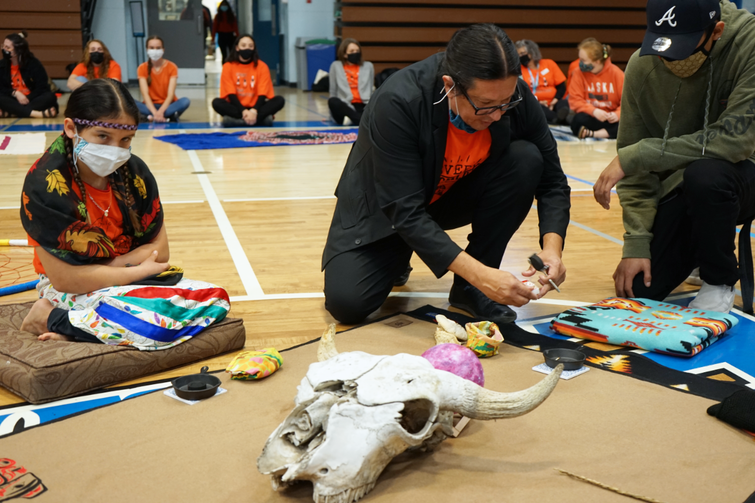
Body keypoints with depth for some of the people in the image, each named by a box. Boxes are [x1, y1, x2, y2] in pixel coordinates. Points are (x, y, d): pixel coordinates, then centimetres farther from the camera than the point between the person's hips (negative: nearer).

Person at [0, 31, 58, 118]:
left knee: (50, 97, -32)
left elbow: (42, 88, -8)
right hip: (13, 100, 1)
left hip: (32, 100, -1)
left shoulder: (34, 64, -5)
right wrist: (15, 93, -18)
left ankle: (7, 113, -37)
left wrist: (27, 99, -19)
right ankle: (38, 114, -45)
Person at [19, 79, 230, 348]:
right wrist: (141, 269, -14)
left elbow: (159, 250, 1)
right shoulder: (44, 184, -19)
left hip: (130, 282, 7)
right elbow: (63, 278, -20)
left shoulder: (134, 172, -3)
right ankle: (53, 317, -9)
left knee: (214, 300, -10)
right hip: (72, 292, -7)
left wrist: (110, 266, -16)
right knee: (162, 317, -31)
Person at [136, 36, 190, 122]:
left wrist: (160, 111, -34)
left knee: (185, 101, -31)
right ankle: (170, 116, -36)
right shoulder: (142, 68, -4)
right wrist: (155, 112, -34)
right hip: (151, 106, 0)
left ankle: (150, 117, -34)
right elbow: (145, 94, -16)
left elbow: (171, 94, -15)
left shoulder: (171, 67, -5)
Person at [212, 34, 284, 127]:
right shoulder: (228, 67, -1)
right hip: (237, 107, -1)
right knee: (216, 102, -27)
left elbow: (262, 94, -9)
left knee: (280, 100, -22)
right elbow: (231, 94, -8)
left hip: (256, 108, 1)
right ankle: (261, 118, -34)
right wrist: (243, 111, -26)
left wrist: (254, 111, -28)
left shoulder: (262, 66, -1)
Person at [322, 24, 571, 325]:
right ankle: (397, 260, 13)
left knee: (526, 161, -23)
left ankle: (469, 289, -9)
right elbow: (405, 211, -34)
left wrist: (552, 248, -28)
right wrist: (478, 273, -41)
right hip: (387, 210, -3)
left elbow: (552, 181, -10)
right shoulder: (397, 103, -34)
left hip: (454, 195, 4)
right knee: (346, 302, -23)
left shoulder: (516, 98, -22)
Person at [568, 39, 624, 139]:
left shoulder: (616, 73, -3)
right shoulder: (579, 74, -2)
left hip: (611, 117, 1)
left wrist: (618, 114, -24)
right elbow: (575, 100, -8)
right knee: (579, 120, -35)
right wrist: (593, 111, -25)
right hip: (591, 117, -1)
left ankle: (592, 134, -32)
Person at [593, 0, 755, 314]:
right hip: (678, 188, 4)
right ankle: (700, 247, 25)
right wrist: (637, 242, -14)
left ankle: (719, 281, -10)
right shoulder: (642, 65, -11)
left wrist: (636, 155, -29)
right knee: (636, 291, -7)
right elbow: (636, 166, -8)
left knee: (704, 174, -38)